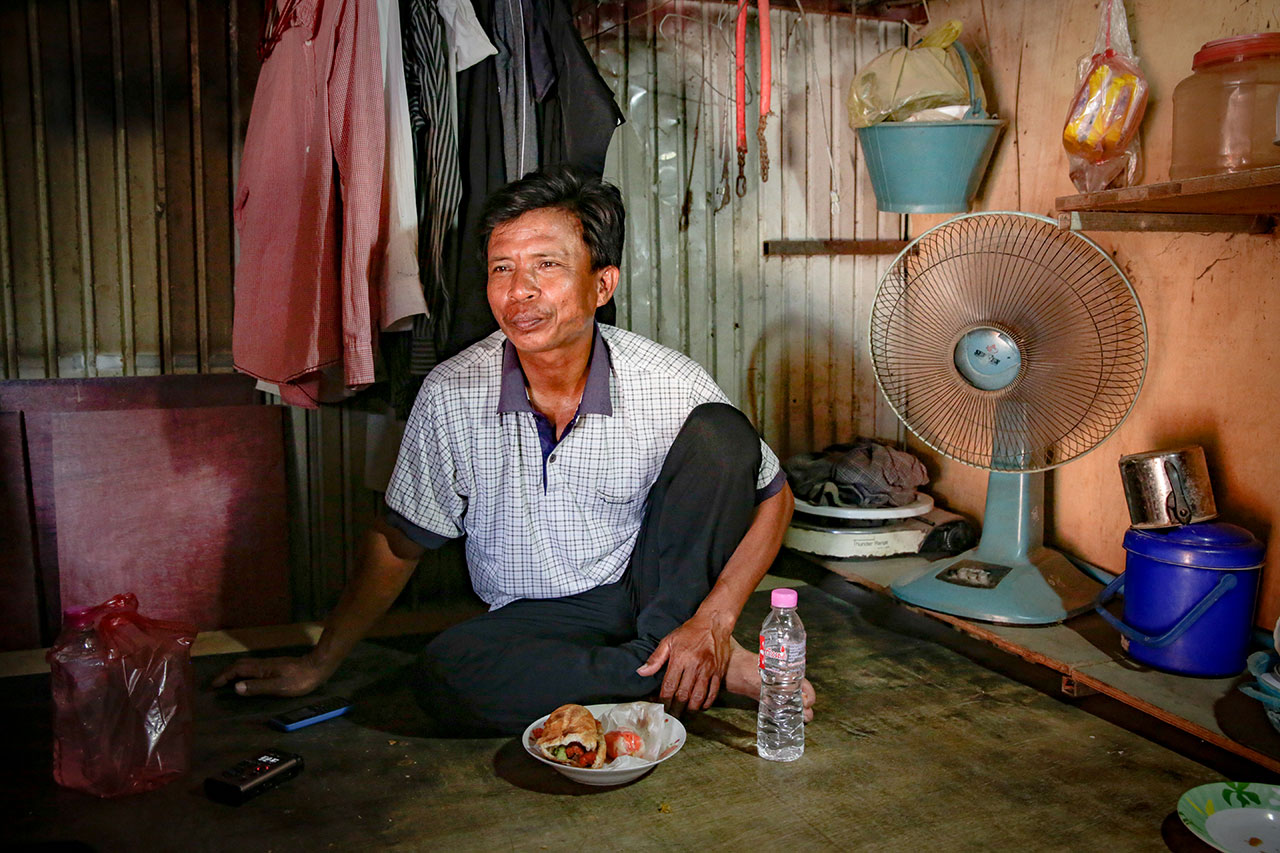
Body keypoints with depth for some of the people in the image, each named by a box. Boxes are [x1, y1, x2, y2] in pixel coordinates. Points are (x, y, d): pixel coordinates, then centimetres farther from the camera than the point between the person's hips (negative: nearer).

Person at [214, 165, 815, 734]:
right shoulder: (451, 395, -11)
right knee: (443, 673, -32)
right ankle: (708, 671, -17)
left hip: (650, 588, -1)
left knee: (720, 432, -20)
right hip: (538, 621, 2)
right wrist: (316, 666, 7)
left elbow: (773, 496, -3)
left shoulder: (670, 386, -15)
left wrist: (713, 620, -18)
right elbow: (399, 541, 2)